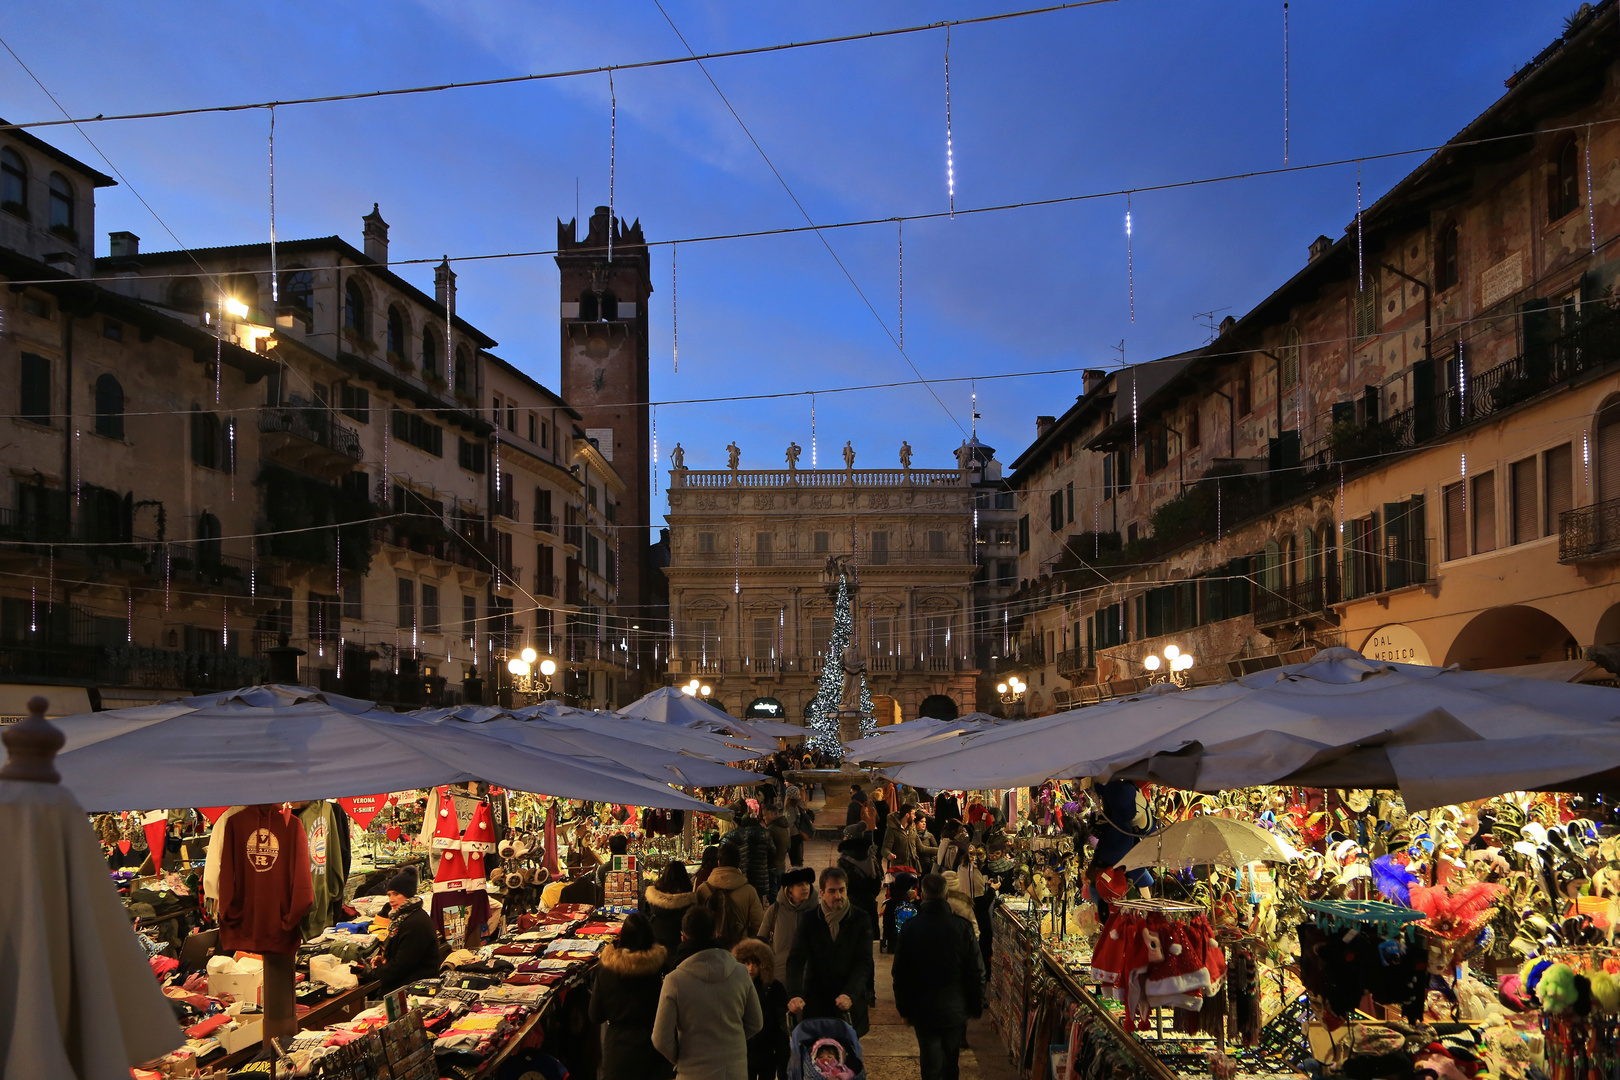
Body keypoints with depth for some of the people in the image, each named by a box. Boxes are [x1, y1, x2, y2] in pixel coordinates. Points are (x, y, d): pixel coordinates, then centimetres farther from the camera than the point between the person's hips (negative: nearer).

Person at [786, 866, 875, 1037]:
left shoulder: (860, 919, -1)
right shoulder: (809, 920, -1)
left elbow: (864, 963, -6)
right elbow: (796, 960, -7)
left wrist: (850, 994, -22)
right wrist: (795, 995, -23)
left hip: (850, 1005, 0)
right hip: (815, 1003, 0)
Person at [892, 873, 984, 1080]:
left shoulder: (909, 927, -11)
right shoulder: (962, 926, -12)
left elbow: (900, 973, -5)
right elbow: (976, 971, -8)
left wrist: (905, 1009, 6)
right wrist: (976, 1006, 5)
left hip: (923, 1010, -1)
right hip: (955, 1009, 1)